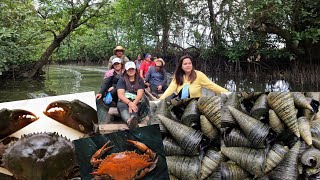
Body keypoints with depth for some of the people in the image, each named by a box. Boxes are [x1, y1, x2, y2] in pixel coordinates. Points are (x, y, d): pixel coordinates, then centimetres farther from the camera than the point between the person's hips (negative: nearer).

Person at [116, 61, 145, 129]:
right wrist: (129, 103, -22)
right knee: (122, 106, -36)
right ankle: (130, 121, -69)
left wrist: (133, 104, -22)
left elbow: (140, 94, -2)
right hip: (124, 101, -1)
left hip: (136, 103, 1)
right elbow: (120, 95, -3)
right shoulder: (122, 80, 10)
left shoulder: (140, 80, 13)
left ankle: (133, 120, -70)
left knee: (133, 109, -35)